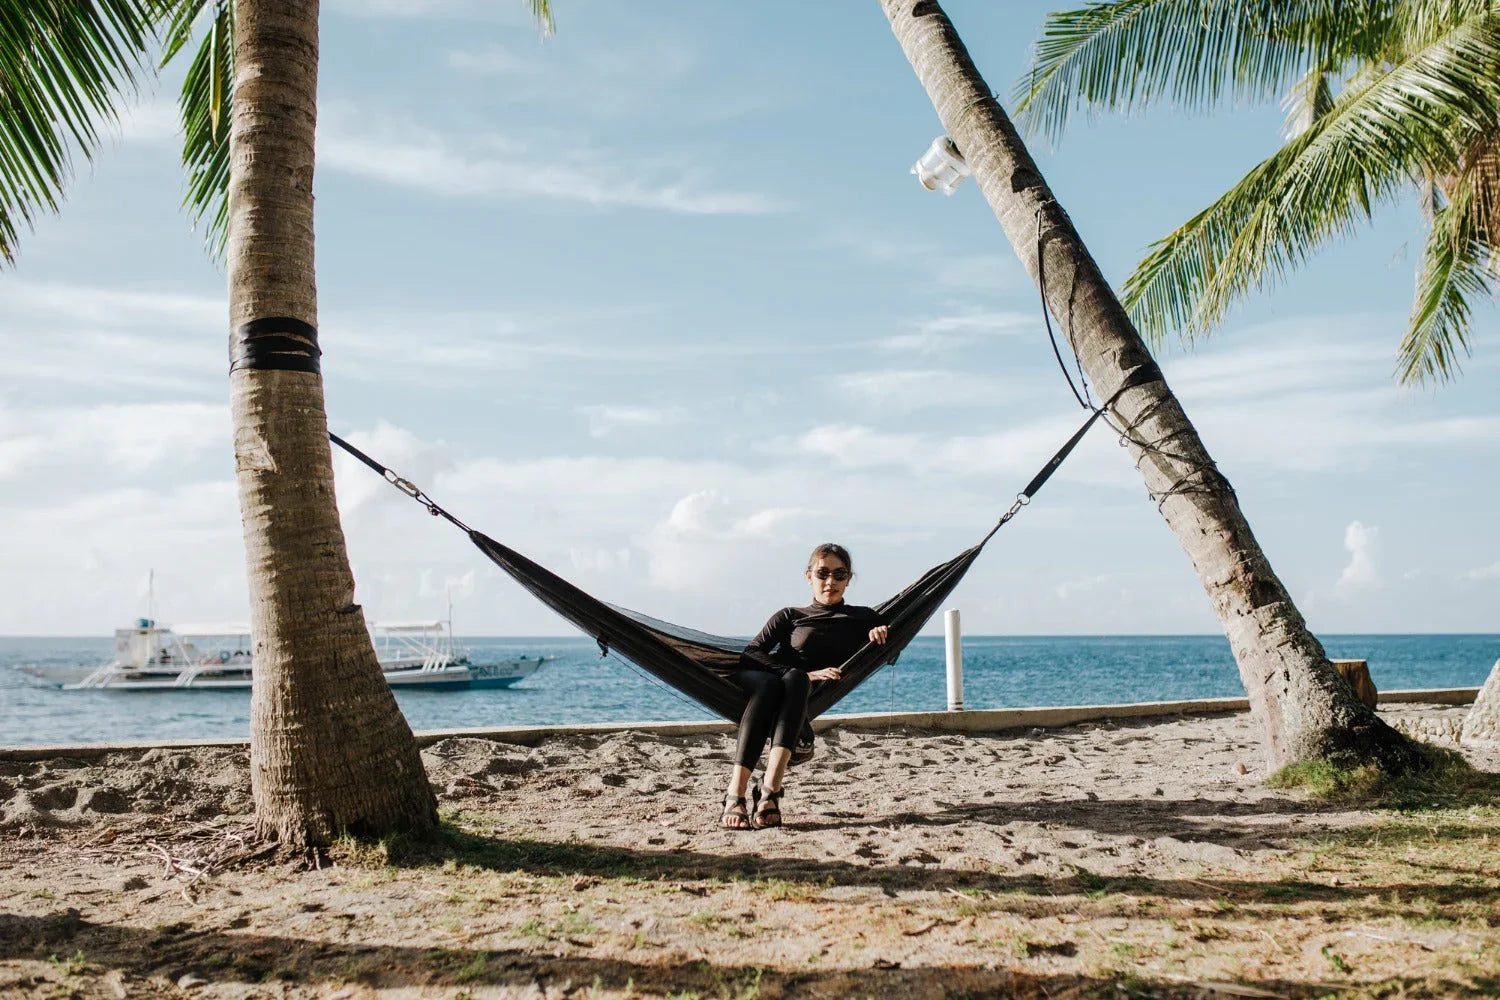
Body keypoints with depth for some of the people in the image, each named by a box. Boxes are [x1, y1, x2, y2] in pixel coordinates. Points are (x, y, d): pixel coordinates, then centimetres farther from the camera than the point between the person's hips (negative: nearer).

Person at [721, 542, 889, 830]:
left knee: (794, 681, -35)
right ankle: (734, 796, -47)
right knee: (768, 684, -36)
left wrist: (881, 632, -3)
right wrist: (805, 674, -14)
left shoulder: (861, 619, 22)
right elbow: (752, 654, 1)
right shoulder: (790, 616, 17)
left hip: (812, 699, 1)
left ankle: (770, 791, -49)